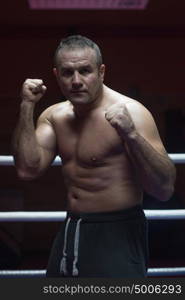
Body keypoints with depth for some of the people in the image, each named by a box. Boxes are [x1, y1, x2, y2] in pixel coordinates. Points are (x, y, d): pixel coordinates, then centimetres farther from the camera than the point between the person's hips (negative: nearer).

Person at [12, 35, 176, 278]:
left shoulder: (131, 112, -18)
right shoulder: (54, 116, 3)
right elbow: (28, 169, -9)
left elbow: (165, 189, -23)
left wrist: (131, 135, -37)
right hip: (70, 231, 7)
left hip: (117, 234, -7)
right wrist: (27, 107, -11)